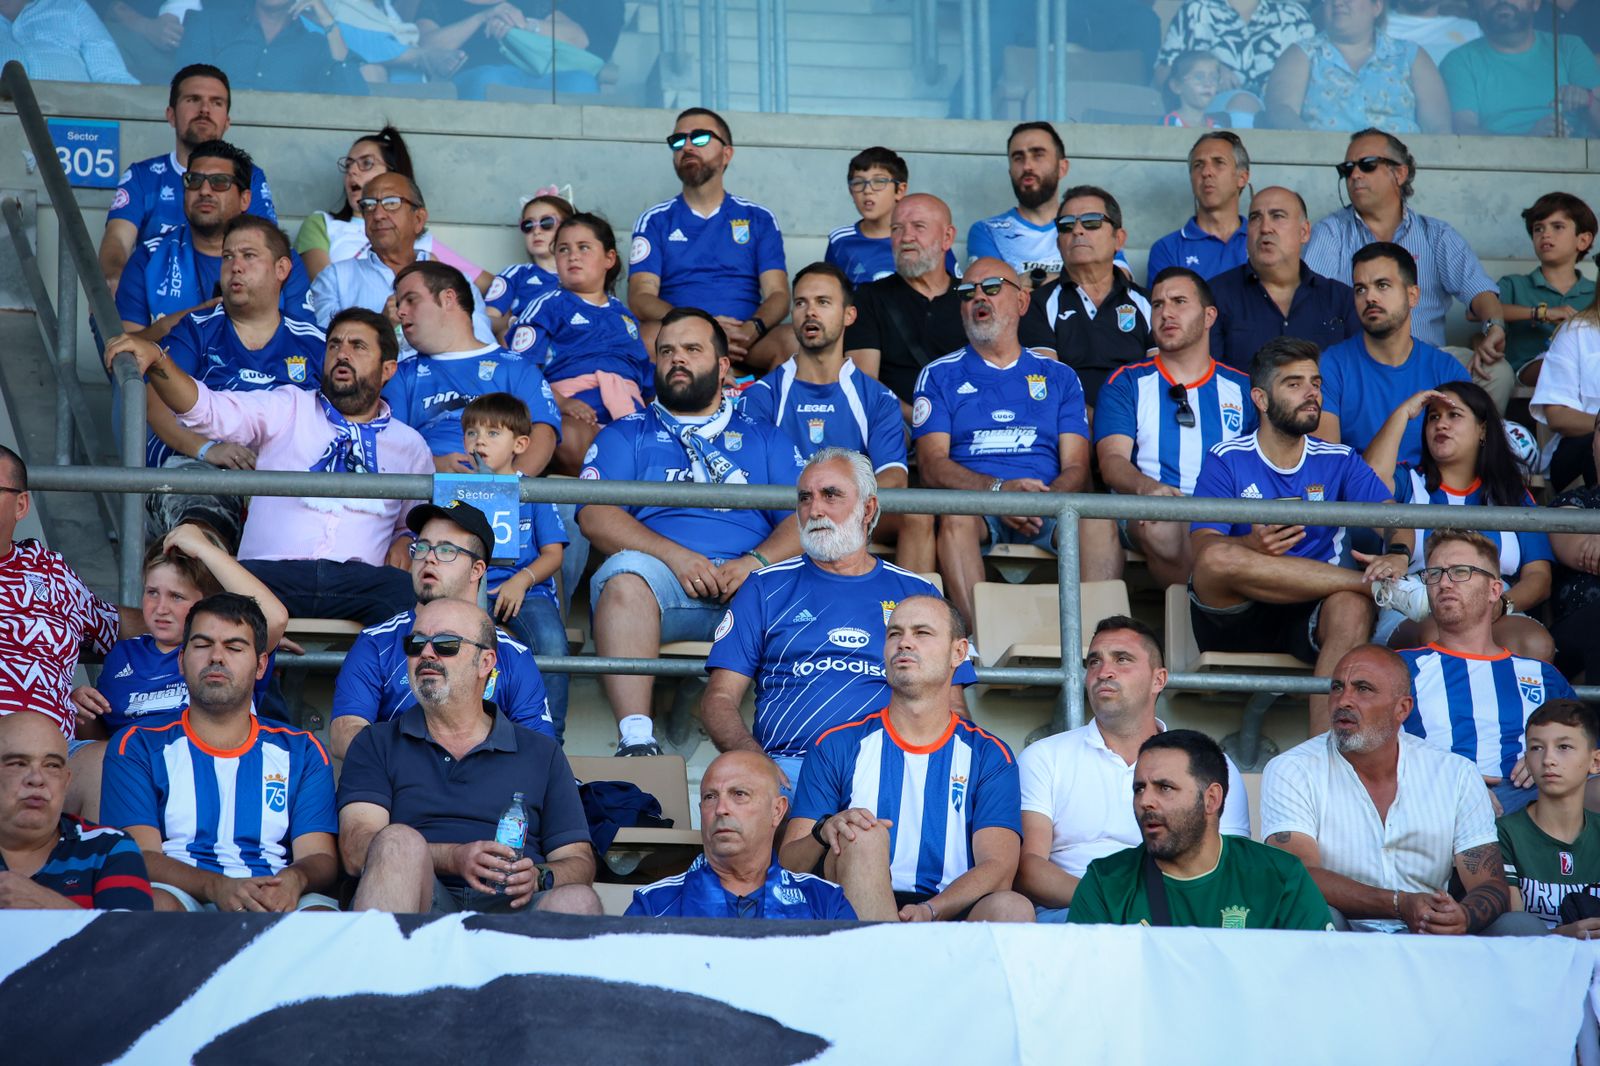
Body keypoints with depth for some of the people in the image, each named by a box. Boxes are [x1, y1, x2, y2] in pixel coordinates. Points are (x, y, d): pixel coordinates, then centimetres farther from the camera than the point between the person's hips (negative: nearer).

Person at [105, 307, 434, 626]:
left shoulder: (410, 444, 26)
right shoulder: (287, 410, 20)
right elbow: (208, 410, 6)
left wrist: (405, 541, 9)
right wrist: (155, 359, -12)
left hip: (357, 580, 1)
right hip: (272, 571, -1)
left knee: (405, 591, -35)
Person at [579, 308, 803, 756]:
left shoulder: (765, 439, 26)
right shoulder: (626, 435, 23)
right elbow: (595, 516, 6)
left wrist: (755, 562, -10)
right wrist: (675, 556, -11)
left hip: (751, 581, 1)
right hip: (664, 578, 0)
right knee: (626, 573, -35)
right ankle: (636, 738, -44)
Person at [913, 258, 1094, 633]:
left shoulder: (1059, 377, 22)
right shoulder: (940, 375, 17)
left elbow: (1076, 467, 11)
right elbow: (932, 464, 3)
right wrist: (998, 489, -17)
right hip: (974, 502, -1)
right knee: (956, 515, -37)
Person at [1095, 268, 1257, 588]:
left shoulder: (1242, 388, 22)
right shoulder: (1127, 384, 17)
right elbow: (1112, 460, 2)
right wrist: (1147, 487, -23)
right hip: (1147, 512, 0)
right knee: (1161, 526, -39)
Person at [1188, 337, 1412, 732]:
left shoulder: (1339, 461, 15)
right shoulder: (1227, 460, 6)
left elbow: (1393, 514, 1)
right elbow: (1203, 547, -6)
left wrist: (1398, 554, -24)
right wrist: (1252, 547, -29)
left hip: (1308, 617, 1)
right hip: (1234, 619, -1)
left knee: (1352, 606, -34)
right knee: (1218, 560, -34)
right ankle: (1375, 584, -24)